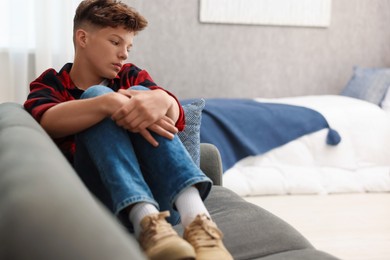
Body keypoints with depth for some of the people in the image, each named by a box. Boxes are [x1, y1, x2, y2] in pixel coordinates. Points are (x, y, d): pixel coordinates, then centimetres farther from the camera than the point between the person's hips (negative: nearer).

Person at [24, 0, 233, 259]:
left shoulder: (132, 76, 19)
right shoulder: (50, 84, 13)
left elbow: (175, 116, -3)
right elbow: (46, 121, -14)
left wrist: (161, 100, -27)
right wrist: (108, 103, -31)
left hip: (157, 197, 2)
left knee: (139, 93, -14)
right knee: (97, 96, -17)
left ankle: (196, 220, -36)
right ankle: (148, 223, -42)